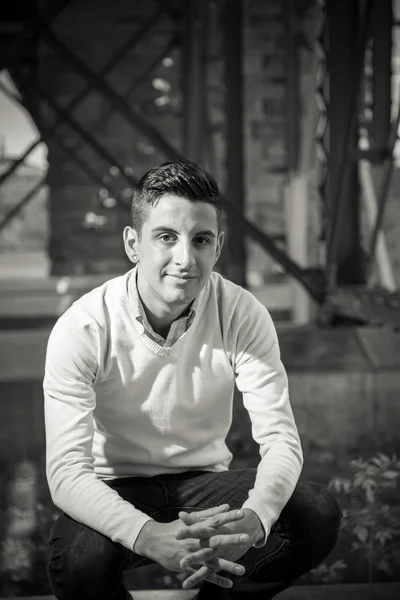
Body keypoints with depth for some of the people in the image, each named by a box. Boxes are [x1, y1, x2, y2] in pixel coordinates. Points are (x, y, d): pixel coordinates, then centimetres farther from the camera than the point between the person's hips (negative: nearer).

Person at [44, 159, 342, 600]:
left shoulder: (243, 316, -14)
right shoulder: (83, 329, -20)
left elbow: (280, 439, -18)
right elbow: (66, 470, -26)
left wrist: (252, 520, -42)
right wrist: (149, 535, -45)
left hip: (204, 482, 3)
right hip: (117, 489, -2)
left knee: (318, 515, -23)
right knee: (78, 560, -35)